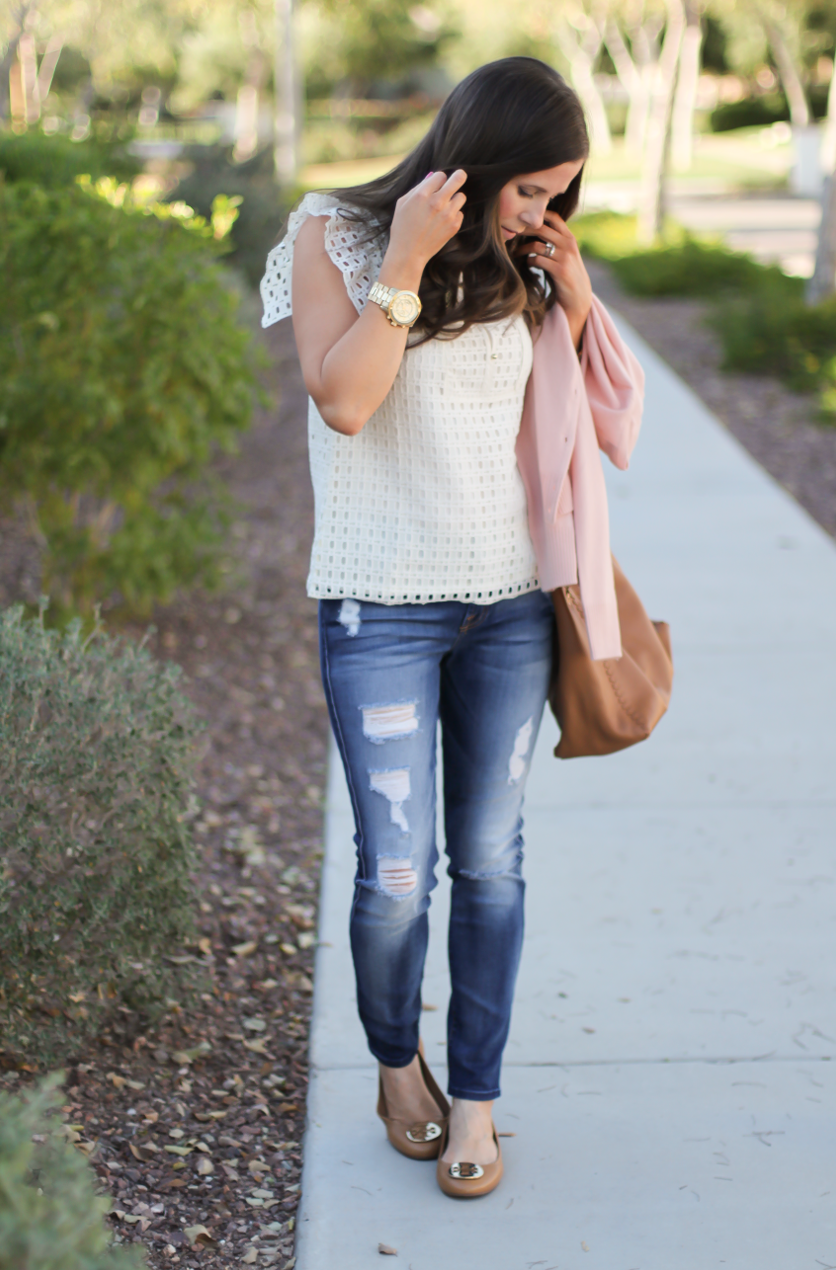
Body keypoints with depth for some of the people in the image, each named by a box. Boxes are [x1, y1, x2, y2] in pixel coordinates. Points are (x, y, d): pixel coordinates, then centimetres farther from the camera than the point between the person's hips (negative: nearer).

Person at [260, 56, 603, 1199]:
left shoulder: (517, 265, 7)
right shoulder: (336, 237, -3)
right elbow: (343, 401, -17)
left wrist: (575, 295, -2)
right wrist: (405, 264, -20)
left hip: (510, 604, 4)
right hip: (382, 610, -3)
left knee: (490, 860, 8)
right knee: (395, 871, -2)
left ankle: (476, 1094, 23)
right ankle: (396, 1060, 27)